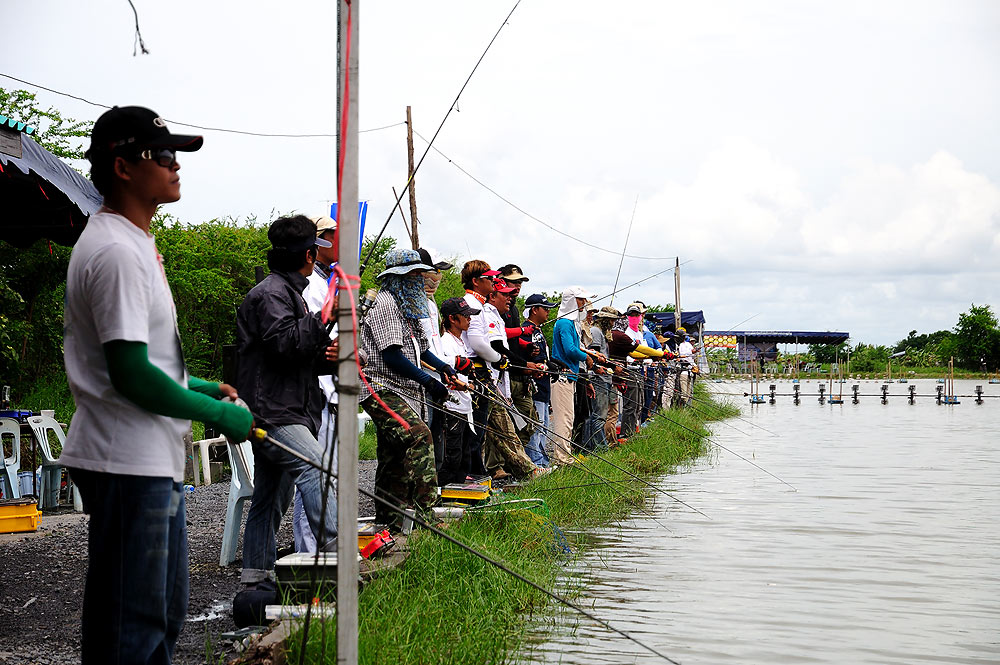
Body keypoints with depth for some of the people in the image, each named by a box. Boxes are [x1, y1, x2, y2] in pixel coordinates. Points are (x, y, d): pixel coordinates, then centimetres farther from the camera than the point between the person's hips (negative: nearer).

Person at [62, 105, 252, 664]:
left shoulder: (137, 243, 16)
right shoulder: (115, 252, -18)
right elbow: (130, 374, -23)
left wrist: (204, 388, 11)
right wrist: (220, 414, -13)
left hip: (156, 460, 11)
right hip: (127, 465, -11)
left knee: (163, 614, 19)